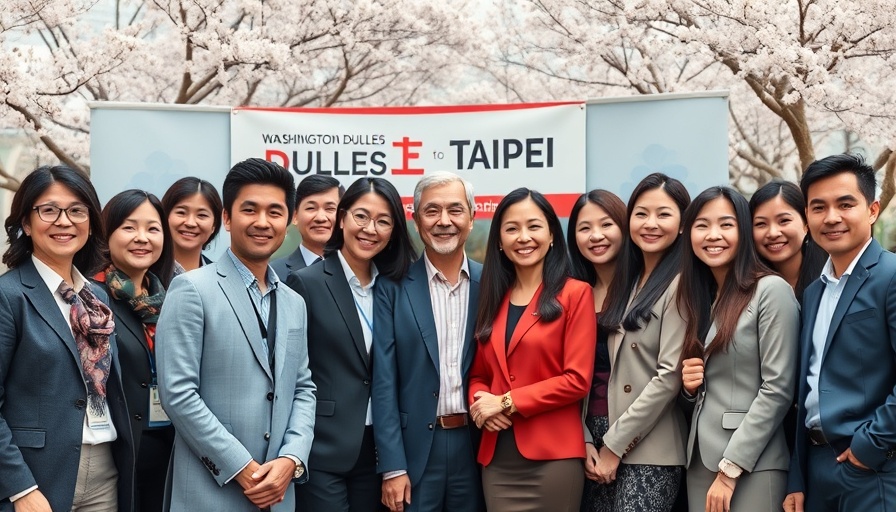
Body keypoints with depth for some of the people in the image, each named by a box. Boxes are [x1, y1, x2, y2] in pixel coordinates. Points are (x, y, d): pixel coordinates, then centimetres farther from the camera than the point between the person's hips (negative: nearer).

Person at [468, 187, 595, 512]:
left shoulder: (575, 294, -3)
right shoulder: (492, 298, 13)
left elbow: (577, 380, -10)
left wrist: (507, 402, -12)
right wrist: (480, 402, -6)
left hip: (553, 457, -4)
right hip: (496, 458, 5)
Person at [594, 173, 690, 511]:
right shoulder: (628, 282, 12)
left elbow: (670, 376, -16)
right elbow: (617, 370, 12)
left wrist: (614, 444, -13)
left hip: (652, 449, -7)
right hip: (618, 446, 7)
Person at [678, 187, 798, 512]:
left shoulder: (772, 291, -9)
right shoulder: (696, 298, 12)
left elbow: (777, 389, -14)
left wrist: (729, 468, -14)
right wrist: (690, 385, -2)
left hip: (751, 464, -6)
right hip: (700, 457, 7)